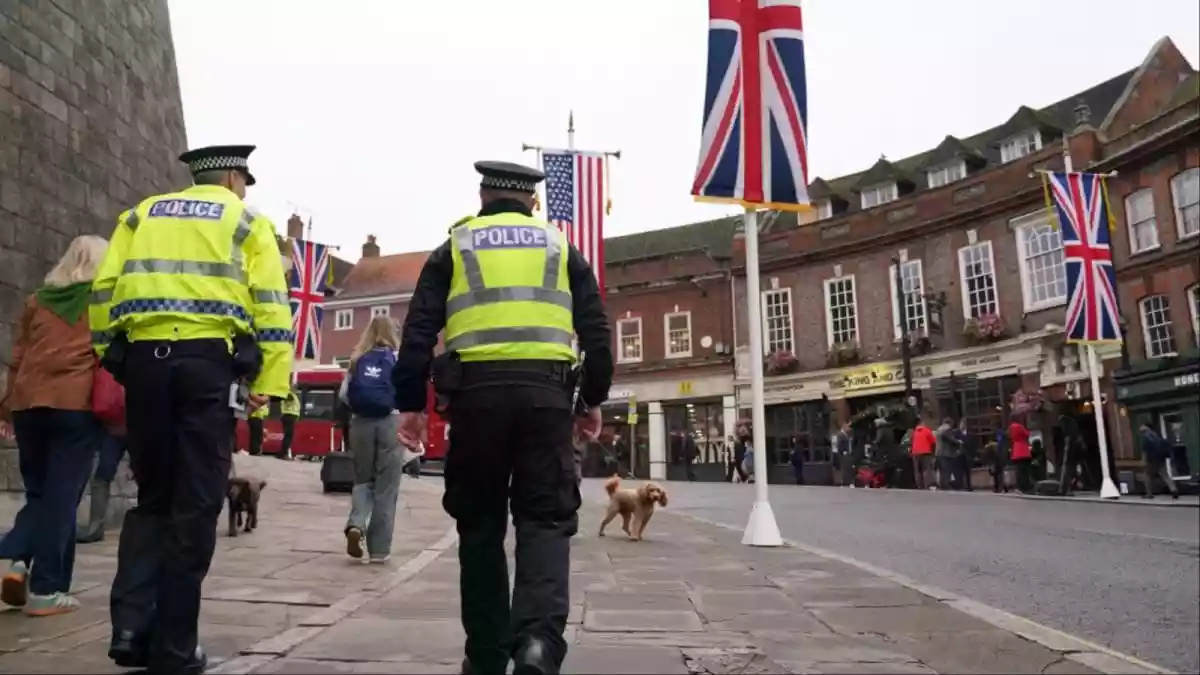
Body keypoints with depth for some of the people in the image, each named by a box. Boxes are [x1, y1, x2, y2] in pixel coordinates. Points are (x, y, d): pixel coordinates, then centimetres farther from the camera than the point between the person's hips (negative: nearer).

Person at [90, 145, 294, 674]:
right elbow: (271, 305, 0)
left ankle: (131, 627, 8)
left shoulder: (142, 214, 22)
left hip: (143, 358, 4)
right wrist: (269, 386, -3)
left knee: (152, 498, 17)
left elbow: (104, 290, 12)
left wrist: (110, 358, 14)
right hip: (208, 361, -3)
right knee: (195, 507, 2)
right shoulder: (246, 222, 12)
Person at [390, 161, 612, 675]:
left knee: (480, 524, 11)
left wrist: (410, 403, 8)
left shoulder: (455, 248, 16)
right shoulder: (560, 247, 17)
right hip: (545, 391, 0)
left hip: (477, 391, 0)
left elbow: (419, 329, 7)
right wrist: (593, 399, 18)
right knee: (545, 519, 2)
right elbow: (596, 330, 12)